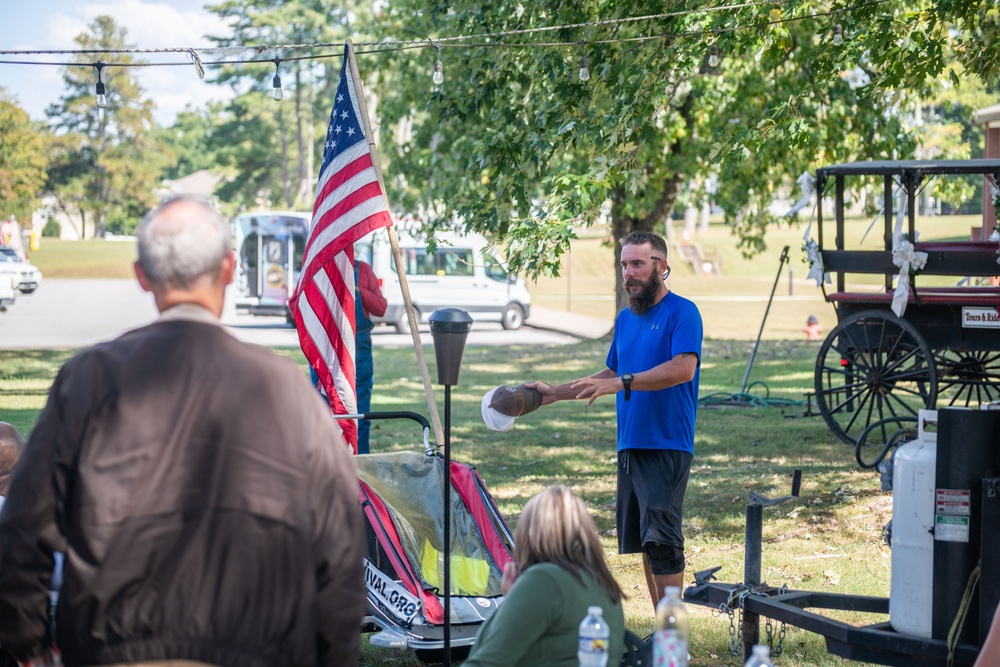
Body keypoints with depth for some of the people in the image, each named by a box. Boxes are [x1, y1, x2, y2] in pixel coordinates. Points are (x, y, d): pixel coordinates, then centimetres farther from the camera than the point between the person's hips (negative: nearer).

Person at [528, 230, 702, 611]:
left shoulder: (682, 313, -8)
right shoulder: (625, 318, 17)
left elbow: (684, 367, -22)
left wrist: (622, 383, -27)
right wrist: (555, 393, 22)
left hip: (667, 446, -8)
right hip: (630, 444, 8)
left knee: (661, 539, -14)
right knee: (642, 540, 10)